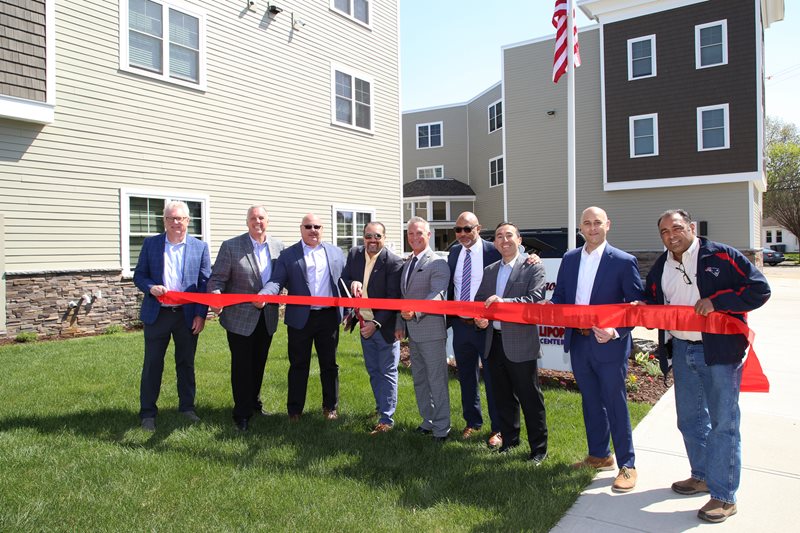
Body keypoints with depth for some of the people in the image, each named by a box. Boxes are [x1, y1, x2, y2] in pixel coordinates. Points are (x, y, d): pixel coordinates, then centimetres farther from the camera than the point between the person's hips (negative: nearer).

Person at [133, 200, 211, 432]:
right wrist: (151, 287, -17)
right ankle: (147, 413, 17)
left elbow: (205, 282, 1)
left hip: (188, 315, 0)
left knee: (186, 363, 11)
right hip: (157, 314, 0)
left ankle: (187, 407, 25)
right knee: (152, 364, 6)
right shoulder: (150, 243, 3)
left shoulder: (200, 247, 2)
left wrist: (201, 315, -6)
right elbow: (139, 275, 6)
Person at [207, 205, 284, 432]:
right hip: (240, 317, -4)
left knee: (259, 363, 17)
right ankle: (242, 413, 16)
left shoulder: (278, 246, 4)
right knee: (242, 366, 3)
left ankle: (254, 402, 37)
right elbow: (217, 279, -8)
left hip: (267, 317, 4)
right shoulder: (231, 246, -7)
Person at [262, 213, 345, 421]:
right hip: (300, 318, -2)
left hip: (329, 317, 2)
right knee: (299, 365, 8)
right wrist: (264, 295, -28)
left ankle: (330, 407, 26)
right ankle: (295, 410, 20)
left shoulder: (336, 253, 9)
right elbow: (276, 281, -7)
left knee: (329, 364, 12)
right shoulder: (288, 255, 1)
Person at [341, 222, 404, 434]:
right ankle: (381, 406, 38)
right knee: (373, 370, 20)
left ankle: (386, 419, 9)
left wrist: (376, 323, -22)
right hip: (364, 324, 6)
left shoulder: (394, 262, -18)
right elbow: (343, 278, 6)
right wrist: (352, 283, -18)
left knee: (387, 372, 2)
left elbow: (393, 299, -18)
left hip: (385, 325, -6)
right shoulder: (354, 254, 0)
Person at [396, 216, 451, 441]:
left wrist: (416, 311, -36)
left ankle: (441, 428, 10)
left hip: (431, 331, -8)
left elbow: (437, 295, -23)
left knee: (437, 381, -1)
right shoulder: (407, 263, 15)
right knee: (419, 380, 17)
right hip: (412, 332, 8)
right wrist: (400, 324, 13)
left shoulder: (437, 263, -11)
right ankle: (427, 421, 31)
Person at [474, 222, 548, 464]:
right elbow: (479, 300, 15)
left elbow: (535, 299, -17)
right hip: (494, 342, 6)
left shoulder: (533, 267, -5)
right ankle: (509, 439, 33)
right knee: (503, 397, 17)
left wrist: (503, 302, -26)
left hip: (521, 343, -6)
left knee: (530, 398, 4)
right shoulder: (489, 270, 14)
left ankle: (539, 448, 18)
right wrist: (479, 317, -6)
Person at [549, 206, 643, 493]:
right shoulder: (569, 259, 7)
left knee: (615, 405, 4)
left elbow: (638, 305, -9)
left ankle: (627, 465, 20)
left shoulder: (624, 262, -9)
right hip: (578, 342, 5)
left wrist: (616, 332, -22)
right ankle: (599, 455, 35)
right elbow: (559, 296, 12)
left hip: (609, 345, -5)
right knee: (591, 402, 18)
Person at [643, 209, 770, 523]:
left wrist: (716, 301, -19)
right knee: (690, 419, 17)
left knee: (723, 423, 1)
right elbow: (653, 305, 18)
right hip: (681, 351, 6)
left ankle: (724, 496, 12)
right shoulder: (660, 268, 10)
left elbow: (759, 289, -11)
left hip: (719, 350, -6)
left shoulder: (721, 256, -9)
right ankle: (702, 476, 36)